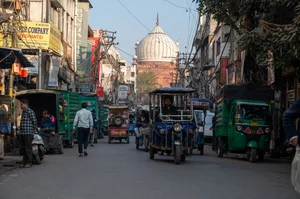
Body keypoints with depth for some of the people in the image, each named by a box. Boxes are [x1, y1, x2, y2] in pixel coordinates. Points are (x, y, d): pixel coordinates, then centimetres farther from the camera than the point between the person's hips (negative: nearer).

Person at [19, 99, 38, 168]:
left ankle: (29, 162, -3)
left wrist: (34, 129, -4)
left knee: (28, 148, -6)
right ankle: (24, 162, 16)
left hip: (28, 133, -9)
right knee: (23, 148, 10)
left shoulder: (30, 111, -9)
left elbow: (34, 121, -10)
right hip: (22, 133, 9)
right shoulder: (23, 112, 19)